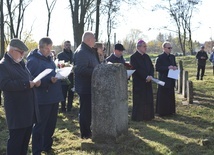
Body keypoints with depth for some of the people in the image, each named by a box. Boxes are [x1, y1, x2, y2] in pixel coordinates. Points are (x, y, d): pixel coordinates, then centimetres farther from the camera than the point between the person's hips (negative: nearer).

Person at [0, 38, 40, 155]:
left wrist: (34, 82, 2)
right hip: (17, 111, -9)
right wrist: (26, 84, -25)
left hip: (28, 109, 9)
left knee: (25, 138, 17)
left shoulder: (20, 63, 18)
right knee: (15, 139, -2)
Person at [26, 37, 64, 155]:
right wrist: (49, 80, -26)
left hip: (53, 96, 8)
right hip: (43, 98, -8)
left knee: (51, 124, 17)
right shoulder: (33, 60, -12)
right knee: (40, 126, 0)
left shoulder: (49, 58, 14)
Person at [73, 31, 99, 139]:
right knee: (85, 110, -2)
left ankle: (87, 131, 28)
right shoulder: (81, 52, -19)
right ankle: (85, 133, 8)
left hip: (90, 86, 11)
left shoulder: (89, 51, 15)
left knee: (88, 110, 17)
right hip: (85, 87, -11)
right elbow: (81, 70, -28)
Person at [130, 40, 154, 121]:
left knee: (148, 99, 8)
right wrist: (146, 77, -19)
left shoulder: (146, 56, 12)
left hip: (147, 81, 7)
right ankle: (138, 117, 6)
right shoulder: (133, 57, -8)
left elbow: (151, 67, 8)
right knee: (139, 100, -3)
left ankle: (147, 116, 16)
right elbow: (136, 69, -16)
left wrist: (151, 76, -10)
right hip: (138, 82, -7)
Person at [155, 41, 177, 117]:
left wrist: (175, 67, -7)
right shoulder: (160, 57, -9)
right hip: (163, 80, -7)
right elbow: (157, 68, -15)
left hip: (171, 80, 7)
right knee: (163, 97, -2)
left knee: (171, 96, 11)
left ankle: (170, 110, 21)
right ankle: (162, 112, 6)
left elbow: (175, 65, 17)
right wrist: (167, 68, -22)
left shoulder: (172, 57, 11)